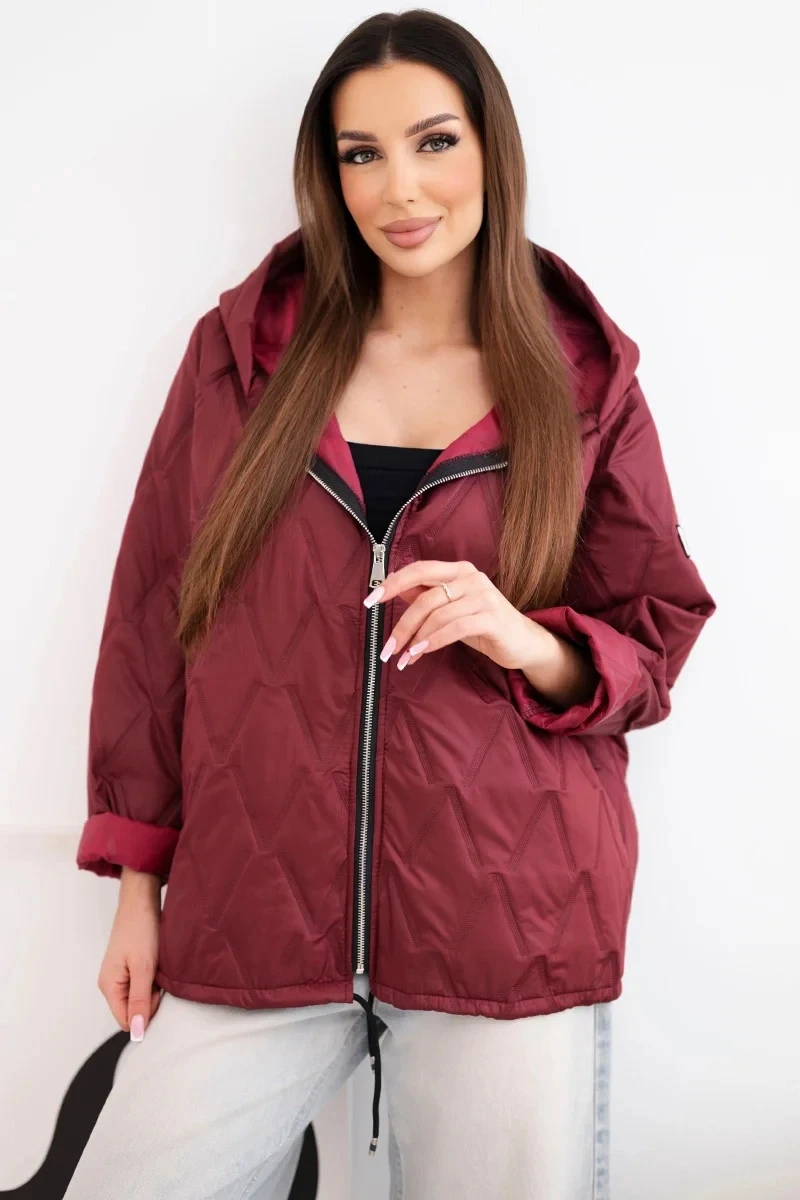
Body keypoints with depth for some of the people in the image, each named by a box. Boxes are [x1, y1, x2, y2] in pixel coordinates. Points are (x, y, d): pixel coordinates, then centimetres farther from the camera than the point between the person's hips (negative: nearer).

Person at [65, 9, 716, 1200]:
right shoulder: (243, 350, 5)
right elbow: (152, 613, 7)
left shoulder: (584, 381, 4)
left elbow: (655, 640, 10)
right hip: (247, 915, 1)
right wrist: (137, 884, 6)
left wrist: (531, 644, -13)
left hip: (511, 934, 0)